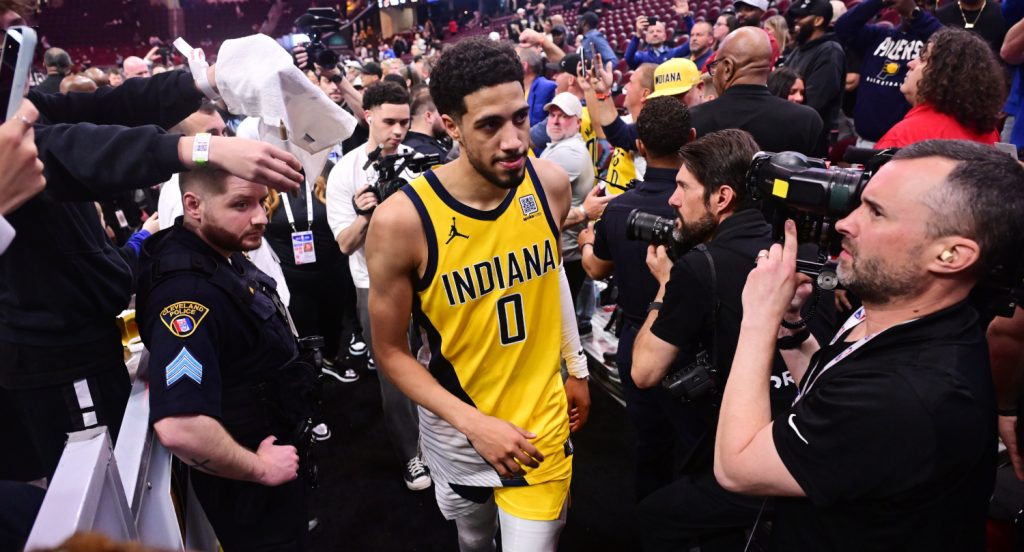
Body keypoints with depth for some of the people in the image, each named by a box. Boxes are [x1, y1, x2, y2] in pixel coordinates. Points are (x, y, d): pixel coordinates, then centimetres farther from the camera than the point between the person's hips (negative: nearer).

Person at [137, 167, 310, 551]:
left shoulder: (224, 256, -3)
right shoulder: (188, 291, -33)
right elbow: (178, 428, -42)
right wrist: (259, 468, -25)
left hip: (274, 447, 9)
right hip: (247, 485, -8)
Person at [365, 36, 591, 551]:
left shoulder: (550, 183, -12)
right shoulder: (402, 219, -24)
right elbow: (390, 351, -13)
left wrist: (577, 368, 11)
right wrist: (475, 424, -20)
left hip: (542, 422, 1)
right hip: (456, 428, -1)